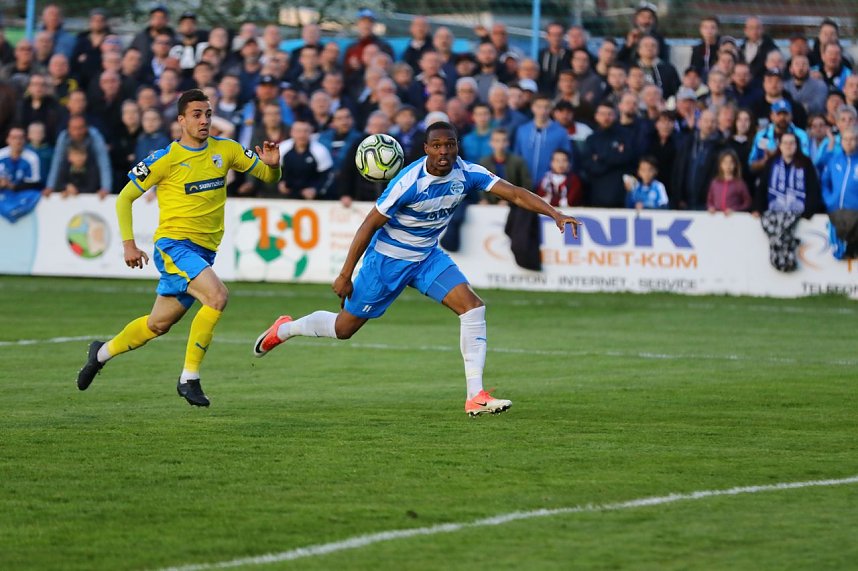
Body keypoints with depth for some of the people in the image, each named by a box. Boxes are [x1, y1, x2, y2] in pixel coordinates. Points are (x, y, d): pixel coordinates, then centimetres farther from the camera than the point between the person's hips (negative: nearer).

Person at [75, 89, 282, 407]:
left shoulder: (225, 150, 4)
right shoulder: (165, 159, -8)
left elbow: (268, 176, 10)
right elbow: (125, 198, 0)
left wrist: (272, 164, -13)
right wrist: (128, 243, -7)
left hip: (203, 252, 6)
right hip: (174, 244, -6)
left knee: (158, 325, 15)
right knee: (217, 295, -28)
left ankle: (102, 353, 40)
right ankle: (189, 378, -19)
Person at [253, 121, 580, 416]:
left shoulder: (466, 174, -14)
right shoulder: (409, 182, -28)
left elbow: (514, 193, -16)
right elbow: (370, 225, -20)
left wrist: (555, 214, -31)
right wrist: (345, 276, -17)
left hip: (427, 257, 5)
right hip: (387, 258, -5)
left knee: (473, 307, -16)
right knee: (344, 328, 6)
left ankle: (476, 396, -17)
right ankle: (285, 329, 37)